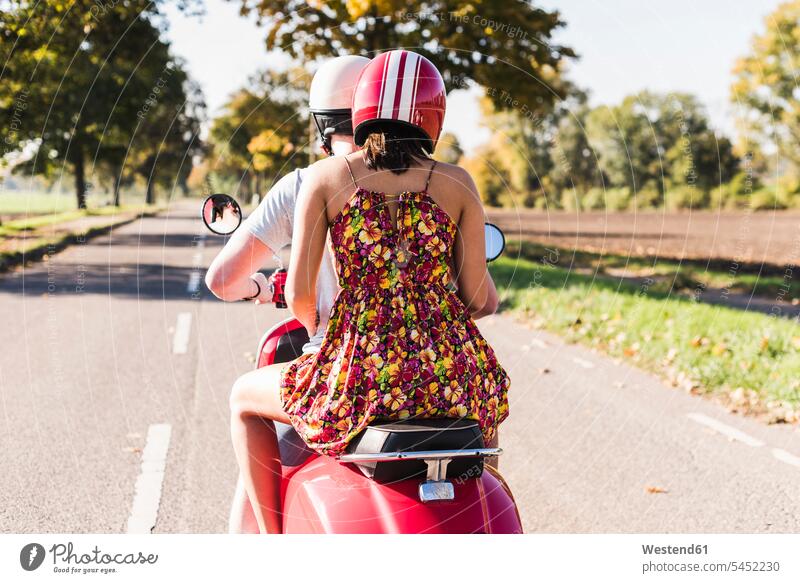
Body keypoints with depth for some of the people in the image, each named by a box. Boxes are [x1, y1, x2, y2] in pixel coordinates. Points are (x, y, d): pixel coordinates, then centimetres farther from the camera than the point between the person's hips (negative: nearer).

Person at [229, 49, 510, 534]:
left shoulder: (325, 176, 2)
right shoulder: (457, 183, 5)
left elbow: (298, 293, -2)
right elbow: (477, 296, 3)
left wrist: (313, 324, 21)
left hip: (359, 378, -2)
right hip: (448, 376, 2)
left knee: (246, 401, 27)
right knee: (492, 396, 40)